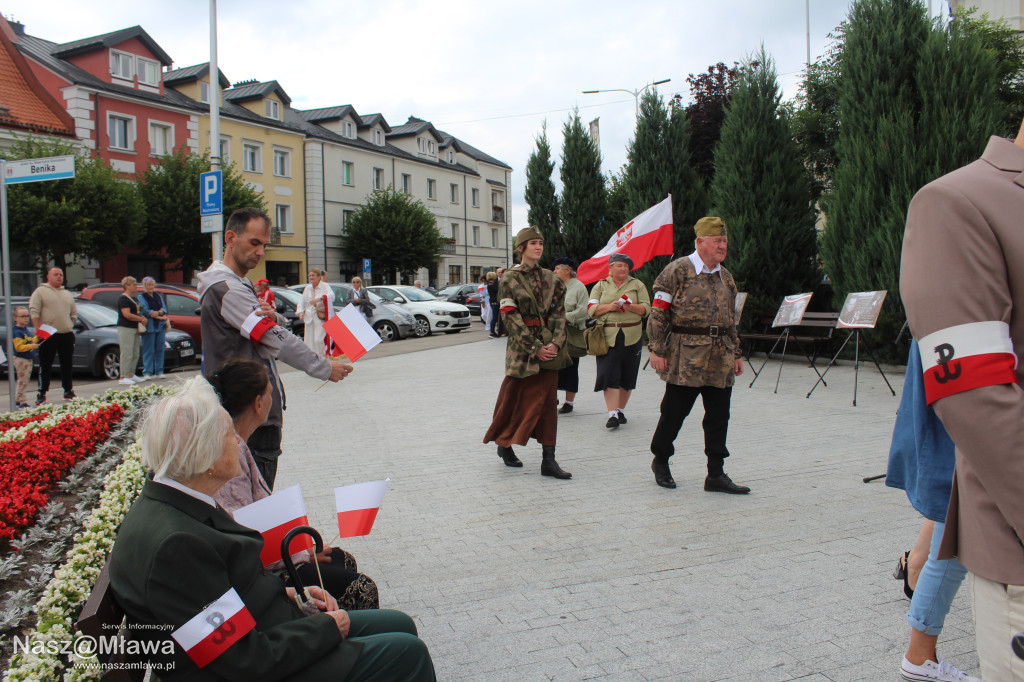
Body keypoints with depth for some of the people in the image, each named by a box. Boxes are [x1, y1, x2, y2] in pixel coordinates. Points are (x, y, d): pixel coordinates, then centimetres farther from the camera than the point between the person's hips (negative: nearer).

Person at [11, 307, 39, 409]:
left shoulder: (25, 329, 13)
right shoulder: (17, 332, -16)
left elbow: (31, 341, 26)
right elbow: (19, 347, -23)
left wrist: (37, 337, 11)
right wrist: (31, 346, -30)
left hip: (28, 359, 10)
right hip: (20, 359, -10)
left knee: (24, 381, 15)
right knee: (22, 381, -7)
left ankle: (17, 400, 25)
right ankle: (22, 402, -2)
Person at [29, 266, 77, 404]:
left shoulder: (67, 294, 17)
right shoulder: (41, 291, 1)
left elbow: (74, 313, 24)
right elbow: (34, 311, -7)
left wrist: (70, 326, 13)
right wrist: (38, 330, -14)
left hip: (67, 334, 5)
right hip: (48, 335, -5)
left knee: (67, 365, 9)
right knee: (45, 366, -1)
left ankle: (68, 391, 17)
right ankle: (41, 394, 4)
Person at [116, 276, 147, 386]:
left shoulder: (133, 298, 18)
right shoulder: (123, 299, -11)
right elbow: (127, 315, -21)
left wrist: (142, 318, 9)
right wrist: (141, 319, -12)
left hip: (134, 328, 10)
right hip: (125, 328, -10)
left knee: (135, 354, 13)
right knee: (126, 354, -10)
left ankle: (131, 375, 21)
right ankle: (123, 378, -7)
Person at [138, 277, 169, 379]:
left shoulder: (158, 296, 18)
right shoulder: (141, 297, 2)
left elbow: (164, 308, 9)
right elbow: (145, 311, -9)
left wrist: (158, 312, -13)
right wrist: (160, 316, -13)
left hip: (160, 326, 5)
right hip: (149, 327, -5)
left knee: (160, 349, 5)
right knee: (148, 350, -5)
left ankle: (159, 371, 10)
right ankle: (147, 372, -2)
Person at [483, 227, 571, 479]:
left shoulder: (550, 278, 9)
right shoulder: (509, 279, -3)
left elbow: (559, 313, 5)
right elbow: (511, 319, -9)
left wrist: (555, 343, -11)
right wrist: (535, 348, -14)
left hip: (548, 347, 4)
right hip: (521, 348, -3)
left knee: (547, 401, 1)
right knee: (514, 399, 7)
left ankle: (548, 460, 3)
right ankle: (504, 444, 31)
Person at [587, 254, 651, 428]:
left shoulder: (637, 285, 13)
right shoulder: (600, 285, 12)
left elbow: (647, 309, 5)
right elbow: (591, 309, 3)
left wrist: (631, 307, -14)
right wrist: (609, 306, -14)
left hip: (631, 337, 1)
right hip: (608, 336, -1)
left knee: (627, 376, 5)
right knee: (609, 375, -11)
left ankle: (621, 410, 19)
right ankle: (612, 414, -13)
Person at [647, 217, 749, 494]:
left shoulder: (726, 277, 15)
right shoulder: (678, 270, -5)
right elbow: (659, 313, -7)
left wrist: (736, 353, 18)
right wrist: (657, 350, -11)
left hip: (720, 361, 6)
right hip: (686, 357, -6)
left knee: (719, 417, 6)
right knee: (674, 412, 3)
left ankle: (716, 474, 15)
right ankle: (660, 461, 24)